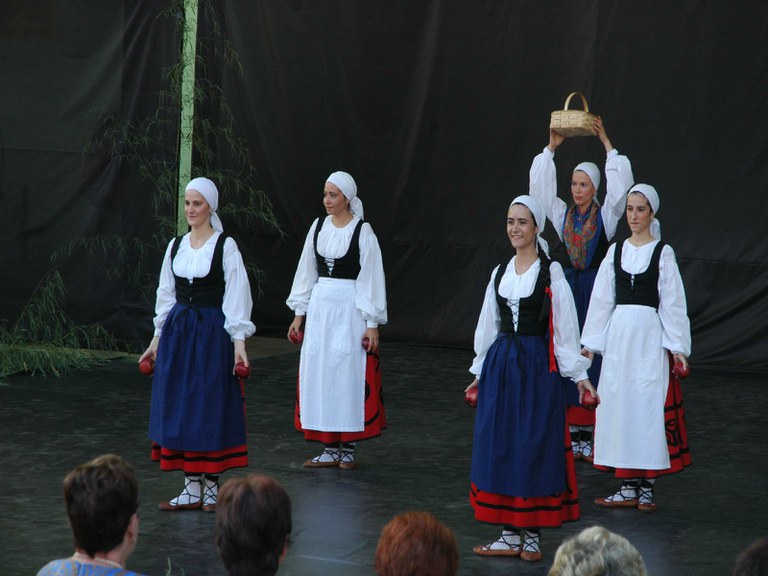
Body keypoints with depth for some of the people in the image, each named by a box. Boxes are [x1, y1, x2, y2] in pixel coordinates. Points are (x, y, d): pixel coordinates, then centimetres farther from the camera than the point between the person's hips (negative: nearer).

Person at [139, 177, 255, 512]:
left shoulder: (225, 246, -6)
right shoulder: (176, 246, 9)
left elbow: (237, 296, -9)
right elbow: (166, 294, 16)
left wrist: (239, 342, -15)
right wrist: (158, 338, 15)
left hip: (212, 332, -5)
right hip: (178, 331, 5)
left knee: (211, 408, -1)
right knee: (179, 407, 4)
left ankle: (211, 486, 9)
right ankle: (192, 488, 10)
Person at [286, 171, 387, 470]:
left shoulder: (363, 231, -7)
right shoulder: (319, 227, 8)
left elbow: (372, 279, -7)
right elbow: (307, 272, 14)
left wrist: (372, 324, -10)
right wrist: (299, 313, 12)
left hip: (350, 308, -5)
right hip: (320, 306, 5)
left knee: (349, 375, -1)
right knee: (319, 375, 6)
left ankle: (348, 448, 9)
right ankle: (331, 449, 14)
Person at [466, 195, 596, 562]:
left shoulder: (551, 273, -6)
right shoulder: (500, 273, 10)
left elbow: (564, 328, -6)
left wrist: (578, 374, -9)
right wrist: (480, 372, 19)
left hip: (536, 366, -5)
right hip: (500, 365, 5)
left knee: (534, 447, -1)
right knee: (499, 446, 5)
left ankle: (531, 534, 8)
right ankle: (510, 534, 13)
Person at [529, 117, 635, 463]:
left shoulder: (606, 216, 0)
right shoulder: (562, 214, 8)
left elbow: (621, 184, -12)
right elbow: (540, 186, 2)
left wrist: (607, 144, -12)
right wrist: (551, 148, -4)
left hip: (596, 289, -3)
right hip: (568, 287, 3)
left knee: (594, 356, -4)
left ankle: (592, 434, -1)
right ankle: (571, 433, 8)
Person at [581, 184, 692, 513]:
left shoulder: (663, 253, -1)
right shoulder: (616, 251, 9)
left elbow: (673, 302, -3)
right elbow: (602, 298, 11)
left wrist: (677, 346, -7)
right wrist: (591, 341, 10)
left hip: (650, 335, -4)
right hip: (618, 334, 4)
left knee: (648, 404, -4)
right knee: (618, 405, 3)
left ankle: (647, 487, 4)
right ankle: (629, 488, 10)